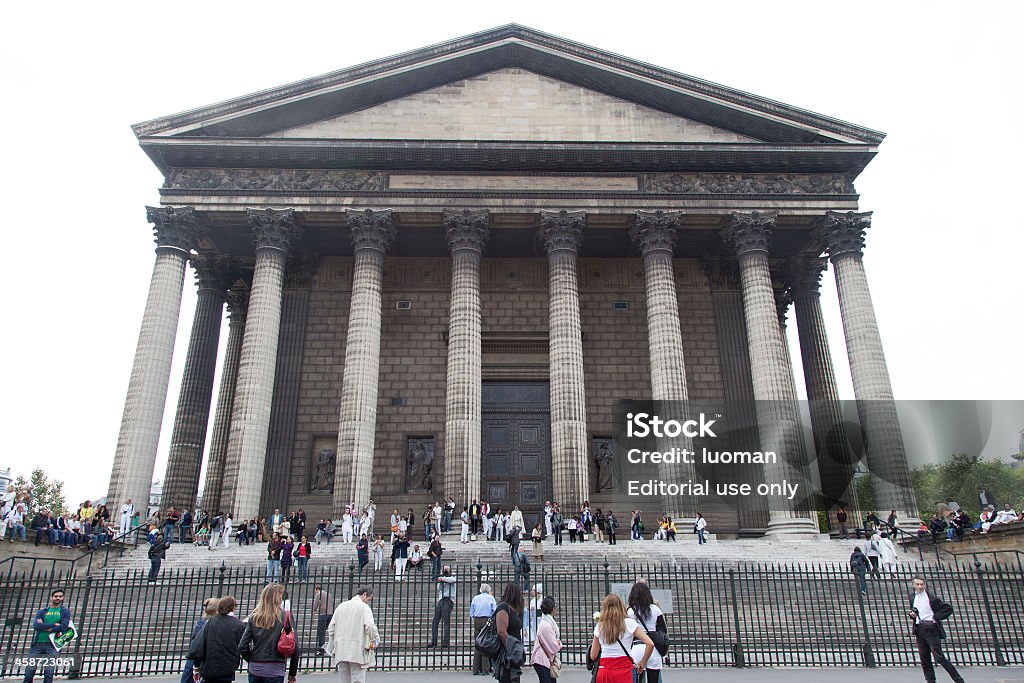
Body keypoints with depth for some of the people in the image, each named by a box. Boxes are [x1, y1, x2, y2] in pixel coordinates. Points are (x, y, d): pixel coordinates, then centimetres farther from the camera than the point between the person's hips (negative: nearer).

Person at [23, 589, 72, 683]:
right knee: (29, 671, -1)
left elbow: (64, 627, -7)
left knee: (49, 673, -7)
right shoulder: (42, 612, 13)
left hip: (51, 644, -2)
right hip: (37, 643, 2)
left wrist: (44, 627, -7)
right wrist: (54, 624, -10)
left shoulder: (65, 612, 9)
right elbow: (36, 625, -5)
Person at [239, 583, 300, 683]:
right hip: (274, 672, -3)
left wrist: (253, 661, 15)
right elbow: (295, 647, -7)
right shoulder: (285, 617, -7)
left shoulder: (253, 618, 1)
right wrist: (292, 673, 5)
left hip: (254, 670, 3)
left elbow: (242, 647, 0)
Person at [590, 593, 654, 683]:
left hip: (603, 672, 3)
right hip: (623, 671, -2)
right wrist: (642, 663, 6)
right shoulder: (629, 623, 0)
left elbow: (593, 656, 6)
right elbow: (650, 644, -6)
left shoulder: (599, 626, 6)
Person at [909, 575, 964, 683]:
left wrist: (936, 617, -12)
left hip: (931, 630, -6)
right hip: (919, 631, 6)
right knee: (924, 659, 8)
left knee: (939, 657, -8)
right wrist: (911, 614, 2)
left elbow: (948, 609, -9)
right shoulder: (913, 597, 10)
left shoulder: (931, 597, -9)